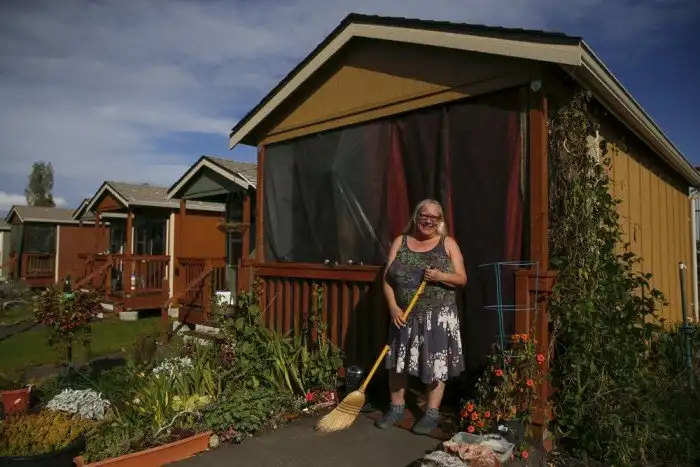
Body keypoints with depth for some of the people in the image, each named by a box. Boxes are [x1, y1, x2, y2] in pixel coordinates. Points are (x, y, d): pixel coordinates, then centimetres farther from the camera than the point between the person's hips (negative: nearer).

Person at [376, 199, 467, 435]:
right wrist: (393, 307, -11)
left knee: (436, 363, 4)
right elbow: (387, 278, 1)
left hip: (438, 315, -2)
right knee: (398, 361, 10)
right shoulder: (400, 242, 5)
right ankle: (396, 407, 28)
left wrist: (440, 277, -21)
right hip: (405, 315, 3)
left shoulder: (448, 244, 0)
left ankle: (432, 413, 20)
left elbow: (462, 279, -2)